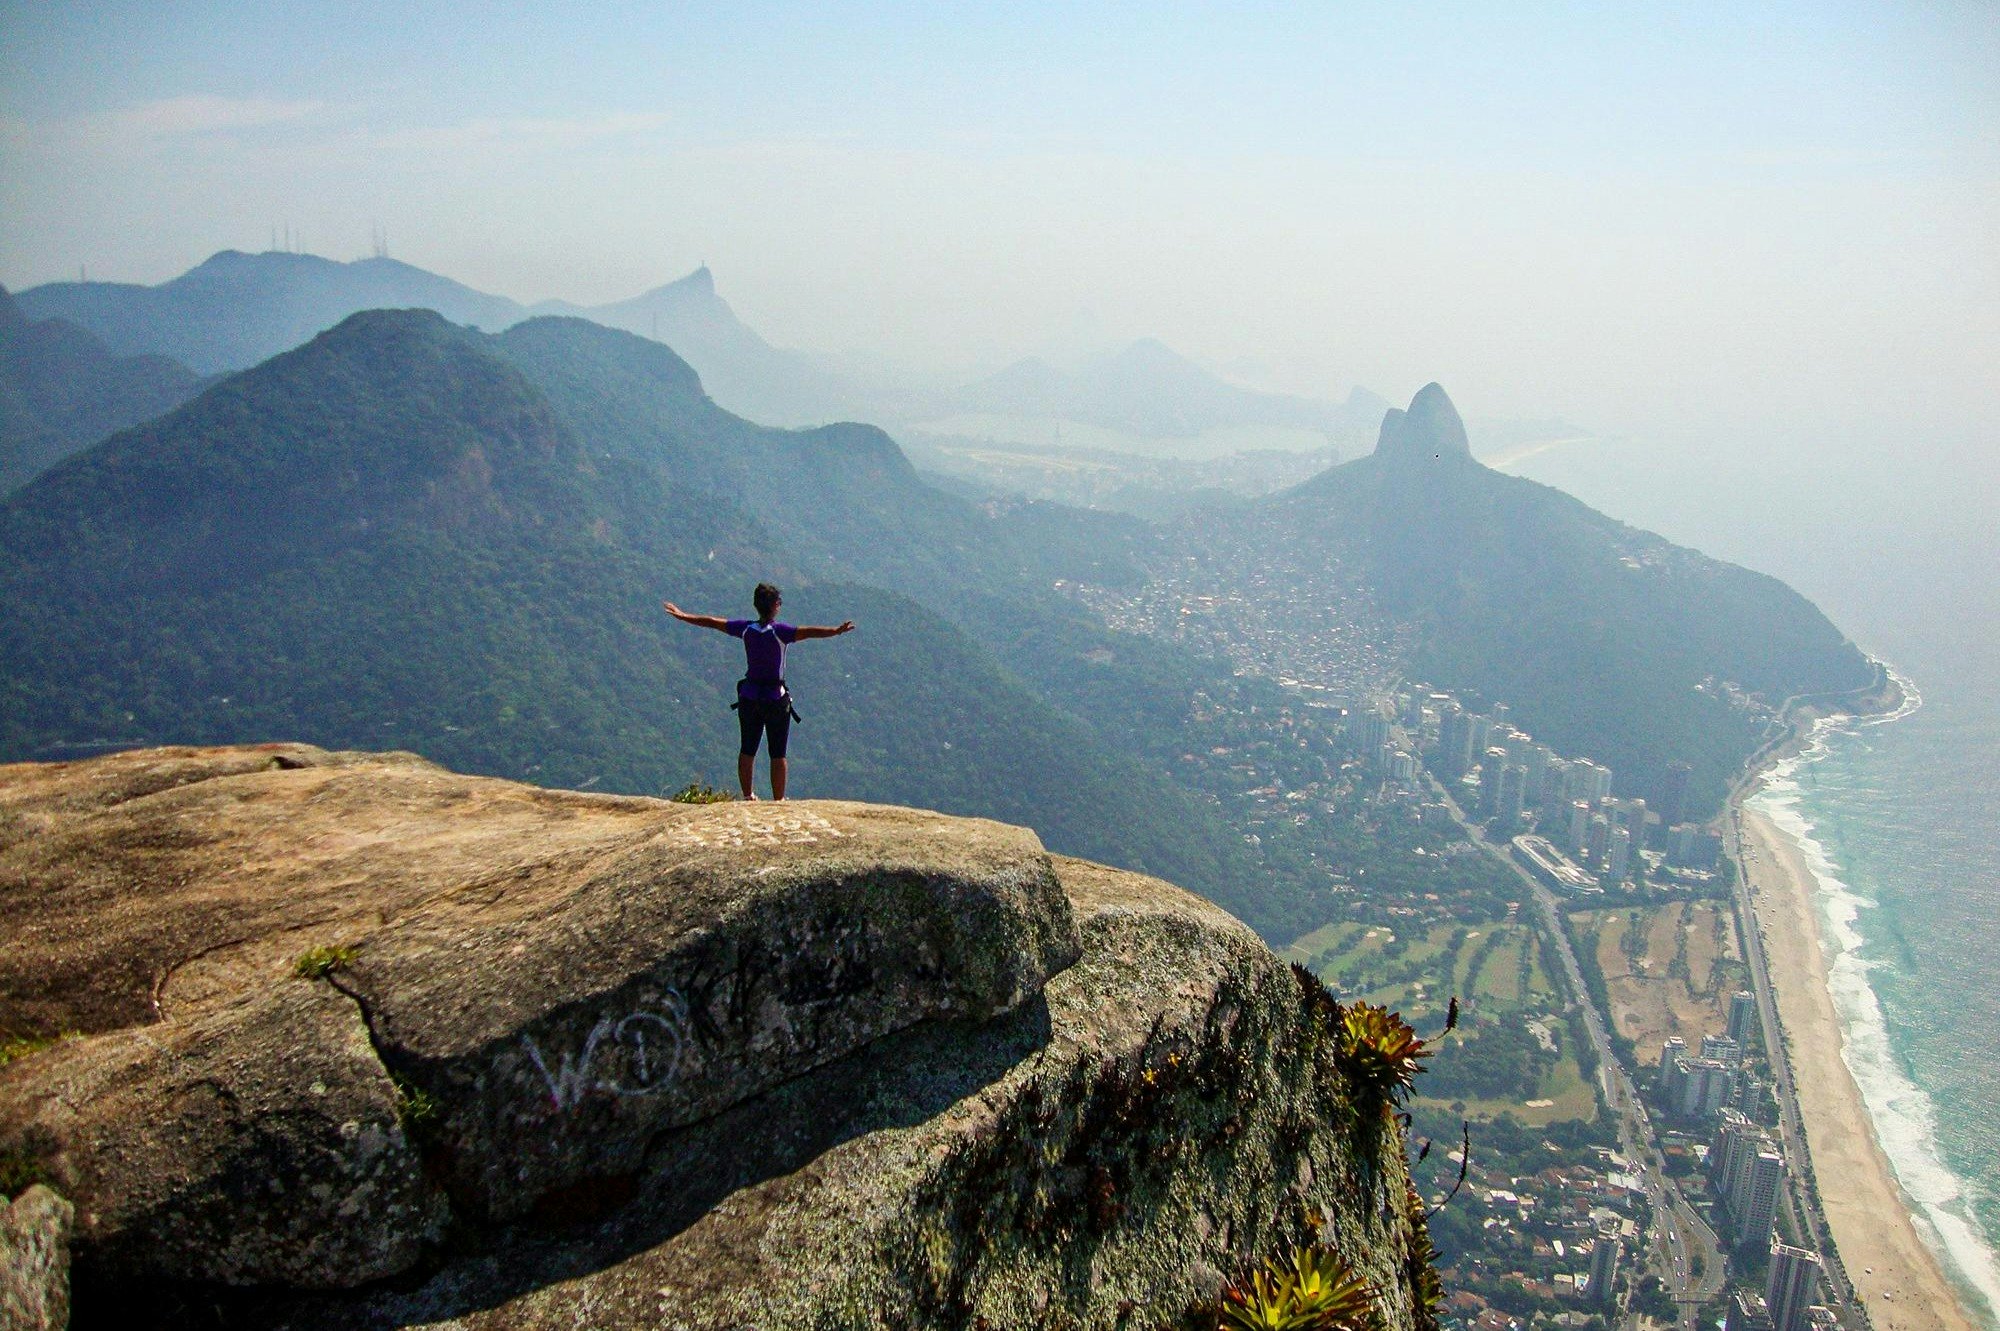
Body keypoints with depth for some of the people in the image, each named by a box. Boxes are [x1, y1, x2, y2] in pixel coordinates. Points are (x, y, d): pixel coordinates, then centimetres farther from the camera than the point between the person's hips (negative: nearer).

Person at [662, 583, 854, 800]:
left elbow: (712, 622, 8)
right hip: (776, 699, -5)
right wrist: (836, 631, -45)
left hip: (749, 696, 5)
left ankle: (747, 797, 23)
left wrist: (682, 615, 20)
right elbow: (808, 631, -34)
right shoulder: (779, 631, -17)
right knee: (777, 754, 2)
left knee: (747, 750, 14)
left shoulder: (745, 628, -3)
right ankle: (778, 801, 4)